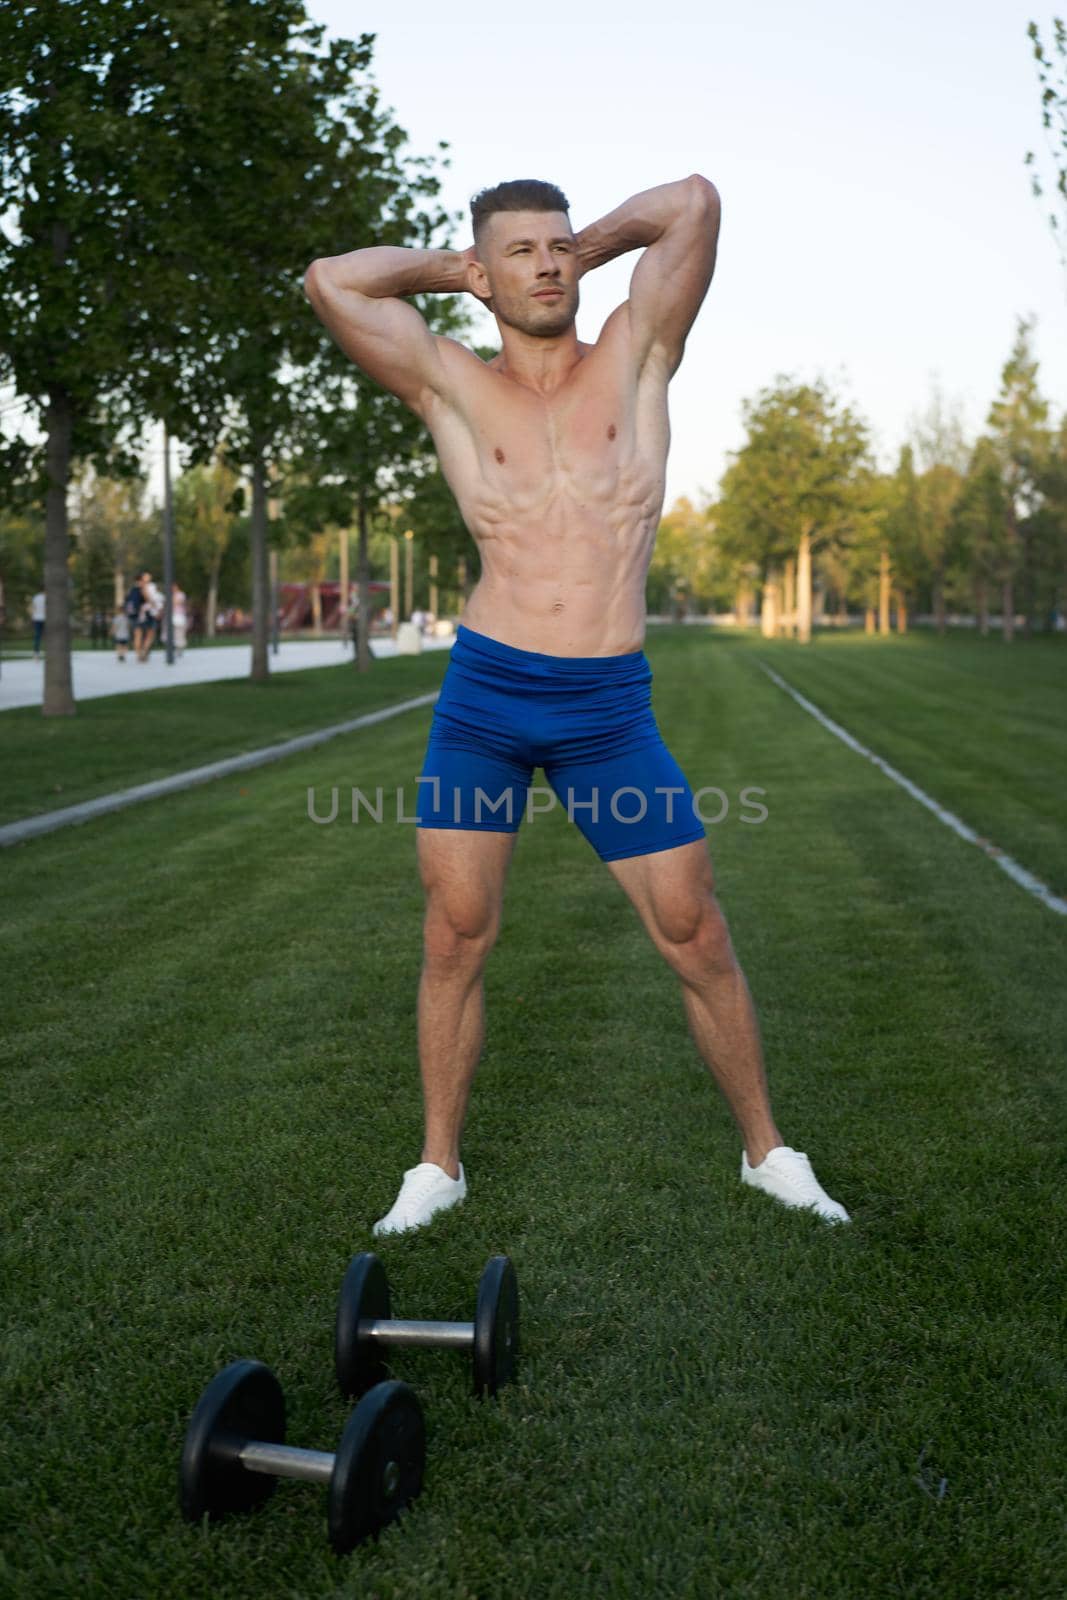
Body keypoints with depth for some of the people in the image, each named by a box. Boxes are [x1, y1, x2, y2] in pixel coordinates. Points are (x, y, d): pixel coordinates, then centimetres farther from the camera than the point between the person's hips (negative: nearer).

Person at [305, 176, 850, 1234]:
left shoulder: (635, 357, 8)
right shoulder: (453, 387, 6)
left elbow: (695, 202, 1)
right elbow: (330, 283, -2)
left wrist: (589, 246, 15)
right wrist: (451, 267, 12)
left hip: (611, 710, 0)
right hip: (480, 695, 0)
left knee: (698, 940, 4)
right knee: (454, 939, 3)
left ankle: (767, 1152, 23)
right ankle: (438, 1165, 22)